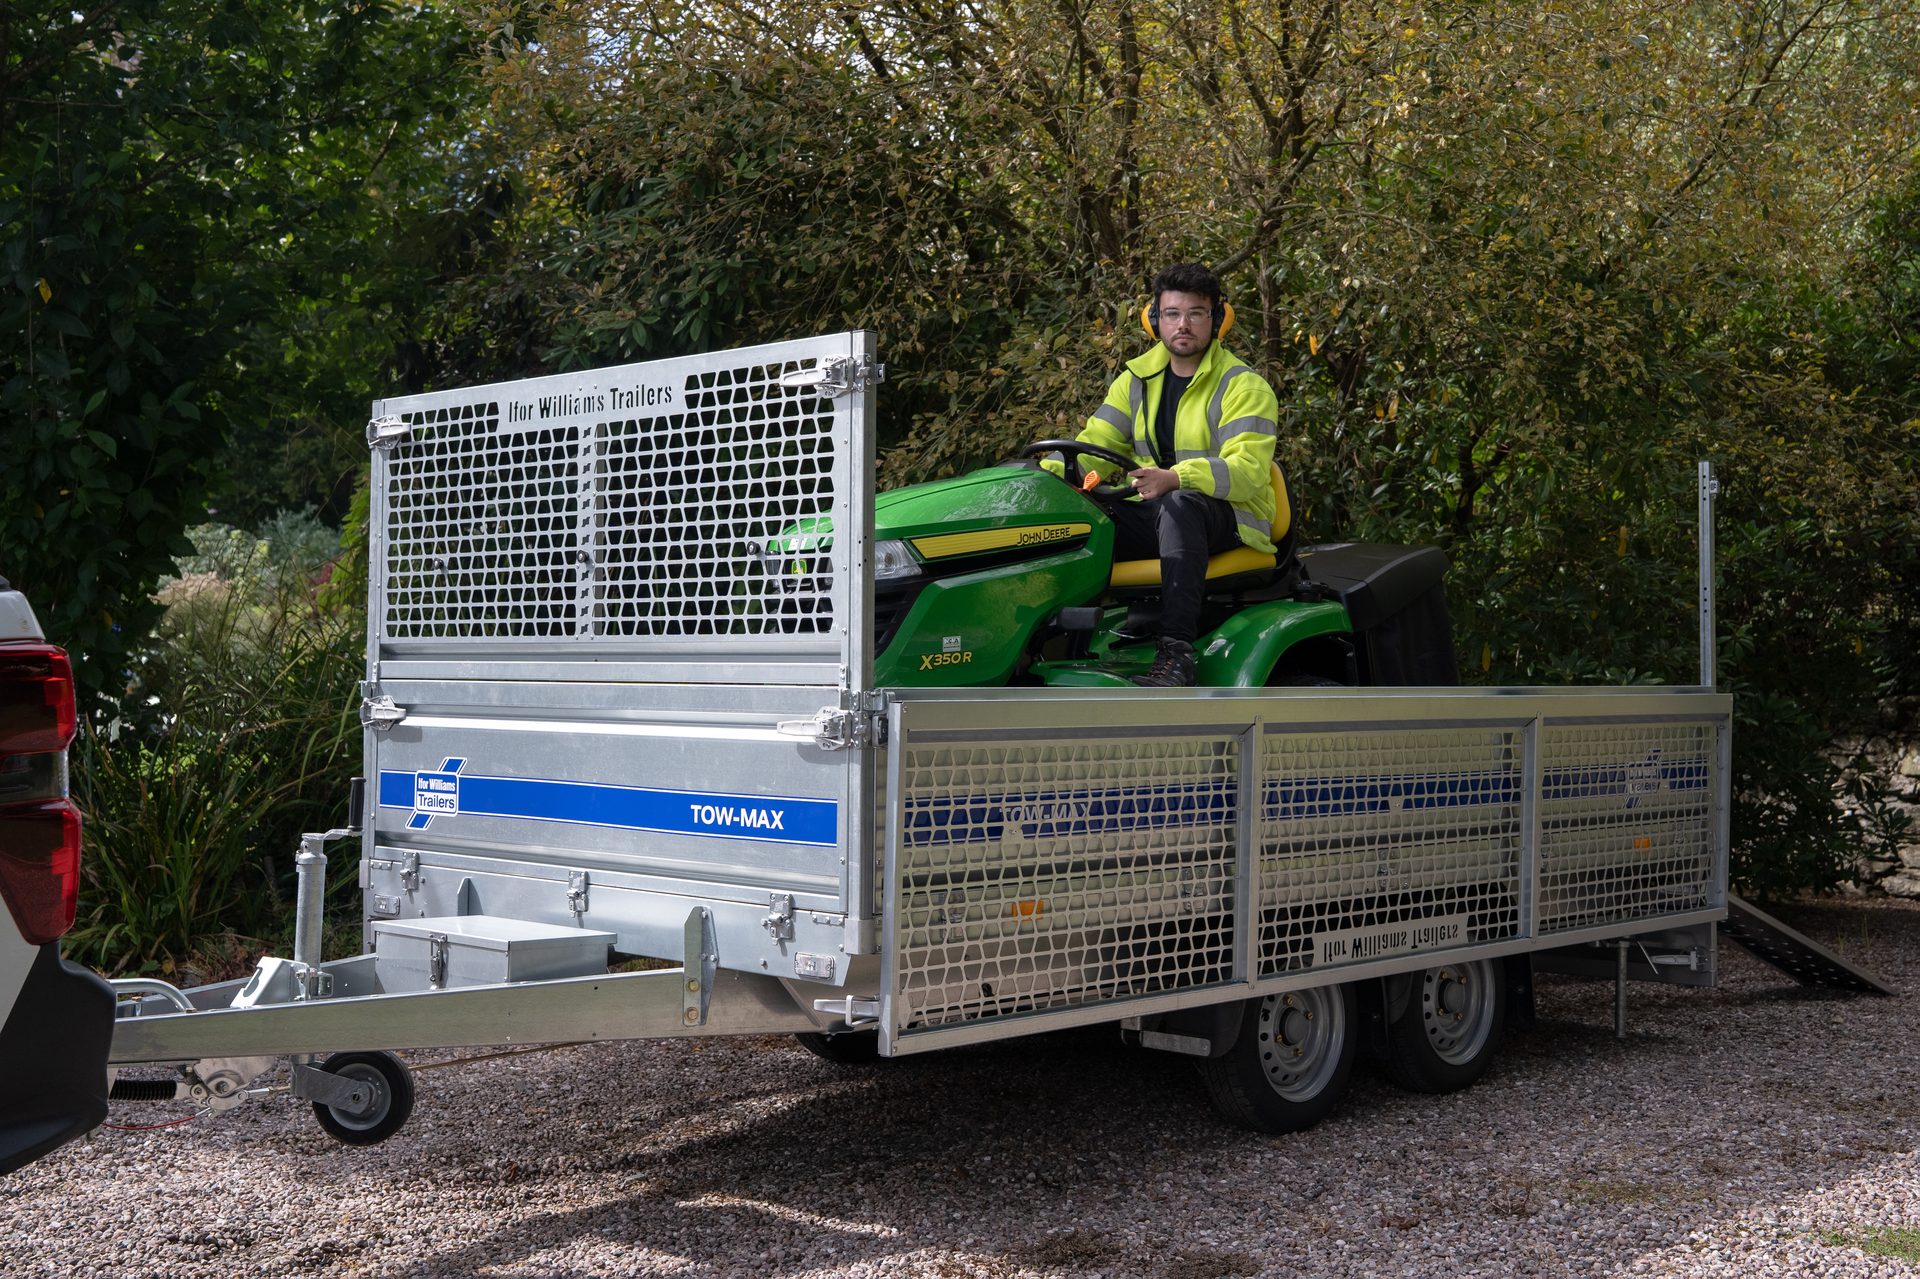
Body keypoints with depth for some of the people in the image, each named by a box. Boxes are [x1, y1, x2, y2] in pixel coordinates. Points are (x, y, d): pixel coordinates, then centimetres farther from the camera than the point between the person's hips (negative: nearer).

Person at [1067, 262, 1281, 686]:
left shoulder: (1244, 386, -5)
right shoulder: (1138, 379, 13)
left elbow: (1248, 470, -20)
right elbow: (1095, 443, 6)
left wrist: (1175, 478, -37)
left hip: (1228, 520, -5)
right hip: (1153, 516, 5)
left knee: (1179, 505, -40)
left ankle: (1177, 649, -46)